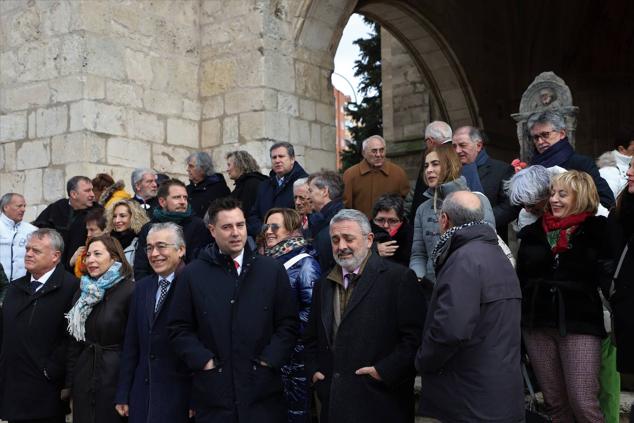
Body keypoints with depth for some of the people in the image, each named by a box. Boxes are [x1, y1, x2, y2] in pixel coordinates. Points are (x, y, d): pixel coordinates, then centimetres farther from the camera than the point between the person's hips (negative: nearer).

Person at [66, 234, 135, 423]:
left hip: (115, 377, -6)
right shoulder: (84, 291, 8)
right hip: (84, 377, 6)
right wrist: (69, 380, 10)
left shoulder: (130, 291, -13)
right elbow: (76, 340, 12)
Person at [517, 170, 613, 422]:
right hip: (537, 325, 4)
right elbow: (520, 278, 12)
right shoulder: (534, 231, 9)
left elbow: (608, 278, -6)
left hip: (579, 325, -4)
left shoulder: (597, 231, -1)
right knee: (554, 403, 11)